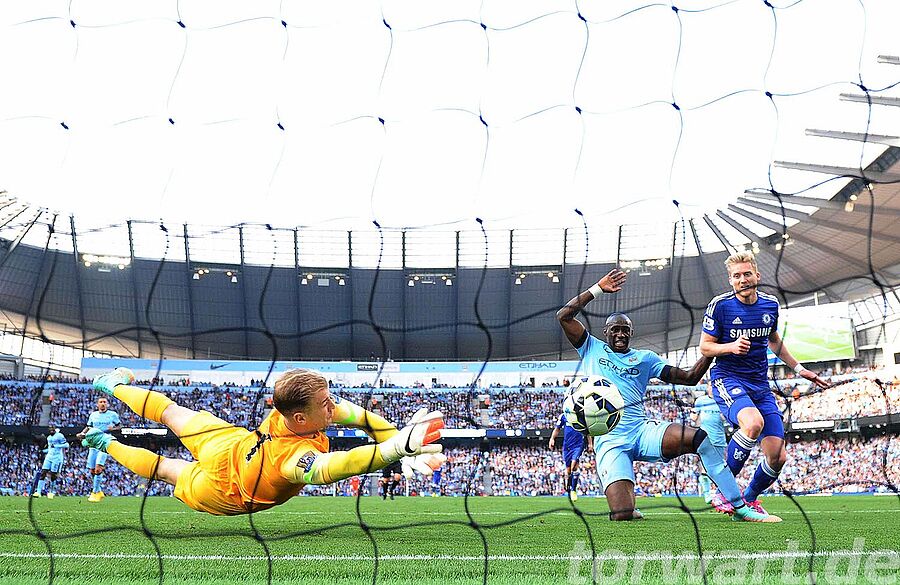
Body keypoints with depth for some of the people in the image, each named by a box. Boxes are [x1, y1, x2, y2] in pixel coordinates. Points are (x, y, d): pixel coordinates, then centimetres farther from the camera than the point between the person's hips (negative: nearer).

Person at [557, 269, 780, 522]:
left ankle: (741, 508, -21)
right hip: (610, 442, -2)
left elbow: (689, 377, 13)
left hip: (642, 430, 2)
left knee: (698, 437, -28)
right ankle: (629, 508, 19)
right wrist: (598, 289, 2)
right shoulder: (592, 349, 13)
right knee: (622, 515, -23)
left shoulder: (644, 358, 18)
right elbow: (564, 316, 2)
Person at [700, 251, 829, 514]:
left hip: (760, 385, 5)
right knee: (753, 423, -37)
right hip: (727, 379, -5)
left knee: (777, 457, -4)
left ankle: (750, 498, 26)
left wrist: (799, 369, 27)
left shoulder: (770, 304, 8)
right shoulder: (720, 305, -7)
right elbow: (705, 347, -3)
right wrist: (731, 346, -22)